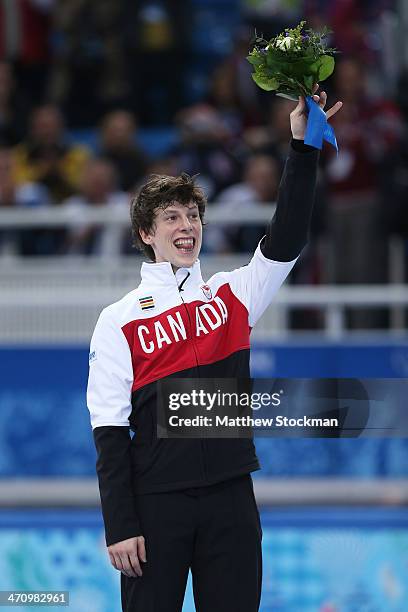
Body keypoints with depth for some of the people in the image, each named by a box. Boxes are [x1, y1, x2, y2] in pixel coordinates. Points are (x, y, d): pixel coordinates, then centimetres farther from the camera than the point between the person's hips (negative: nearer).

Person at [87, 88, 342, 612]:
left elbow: (286, 240, -5)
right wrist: (120, 526, -9)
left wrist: (302, 146, -13)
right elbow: (109, 431, -1)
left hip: (231, 496, 2)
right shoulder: (119, 320, 2)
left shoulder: (232, 295, 10)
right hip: (157, 503, -2)